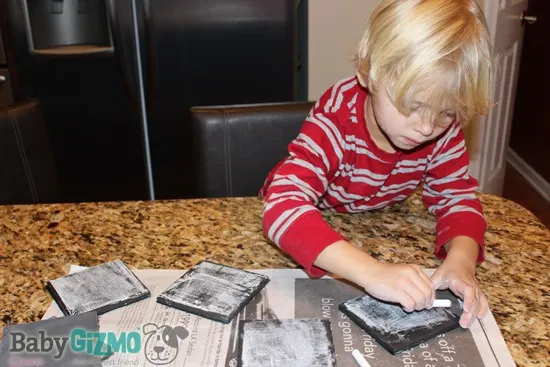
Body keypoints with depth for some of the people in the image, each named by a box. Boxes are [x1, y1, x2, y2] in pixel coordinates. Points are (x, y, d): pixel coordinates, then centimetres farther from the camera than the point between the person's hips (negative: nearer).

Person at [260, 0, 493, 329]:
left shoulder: (444, 129, -18)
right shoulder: (337, 121, -34)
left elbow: (458, 197, -9)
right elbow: (283, 209, -46)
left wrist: (461, 258, -32)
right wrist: (373, 272, -58)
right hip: (308, 230, -3)